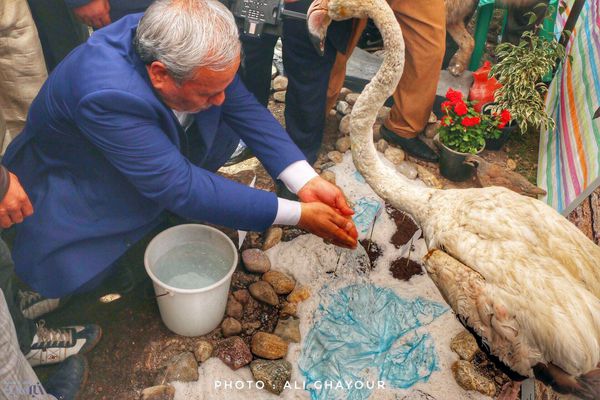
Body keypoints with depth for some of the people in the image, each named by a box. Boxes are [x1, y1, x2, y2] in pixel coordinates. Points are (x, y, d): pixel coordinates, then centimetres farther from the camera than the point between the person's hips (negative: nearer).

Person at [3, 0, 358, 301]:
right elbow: (181, 187, -39)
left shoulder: (187, 47, -24)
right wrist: (298, 215, -38)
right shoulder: (106, 95, -41)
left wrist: (307, 182, -26)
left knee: (226, 132, -12)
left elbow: (245, 108, -15)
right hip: (73, 177, -6)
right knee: (66, 273, -27)